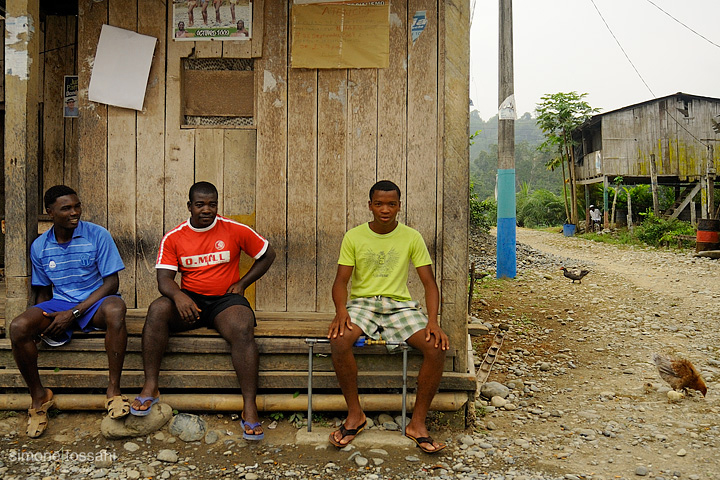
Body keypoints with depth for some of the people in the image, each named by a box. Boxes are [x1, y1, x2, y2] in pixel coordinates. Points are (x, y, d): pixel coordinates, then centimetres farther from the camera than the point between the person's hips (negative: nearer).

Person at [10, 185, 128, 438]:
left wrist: (74, 312, -17)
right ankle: (39, 396, -3)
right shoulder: (40, 246, 5)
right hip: (60, 304, 3)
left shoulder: (97, 235, -7)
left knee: (116, 308, -39)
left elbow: (111, 283, -10)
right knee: (18, 327, -26)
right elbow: (43, 292, 15)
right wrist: (43, 320, -7)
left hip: (95, 302, -3)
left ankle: (114, 389, -28)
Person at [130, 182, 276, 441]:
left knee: (243, 330, -33)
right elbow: (164, 278, -5)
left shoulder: (235, 230, 1)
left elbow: (268, 254, 12)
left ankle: (249, 406, -28)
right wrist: (178, 295, -28)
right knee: (157, 310, -29)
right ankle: (150, 388, -21)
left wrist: (242, 283, 2)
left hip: (225, 299, -2)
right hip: (189, 301, 2)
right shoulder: (173, 237, 3)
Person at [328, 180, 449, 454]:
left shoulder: (412, 238, 3)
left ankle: (417, 423, -11)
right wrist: (340, 310, -22)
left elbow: (429, 282, 0)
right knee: (339, 340, -34)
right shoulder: (354, 236, 3)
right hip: (362, 303, 0)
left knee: (438, 346, -26)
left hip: (400, 305, 1)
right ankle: (355, 415, -14)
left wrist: (433, 321, -17)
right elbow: (341, 280, -1)